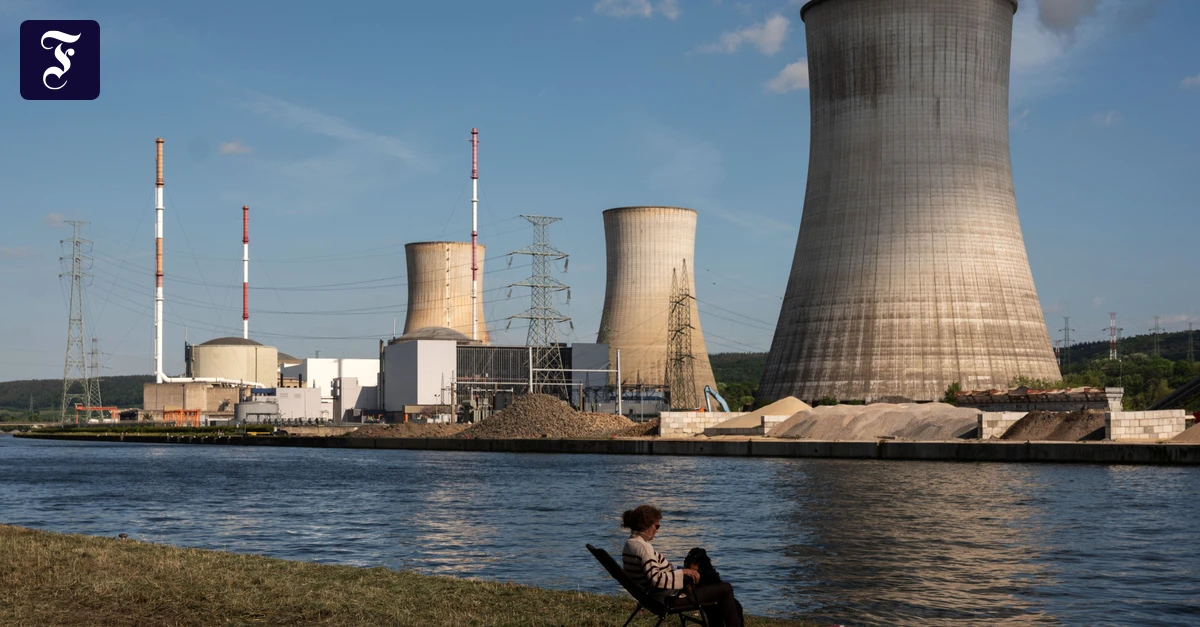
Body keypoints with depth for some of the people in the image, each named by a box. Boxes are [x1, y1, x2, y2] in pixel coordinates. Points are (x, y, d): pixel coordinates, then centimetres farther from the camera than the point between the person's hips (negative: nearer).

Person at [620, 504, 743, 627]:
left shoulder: (630, 544, 6)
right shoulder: (642, 547, -24)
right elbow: (657, 579, -31)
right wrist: (683, 572, -22)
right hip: (669, 598, -11)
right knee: (725, 589, -3)